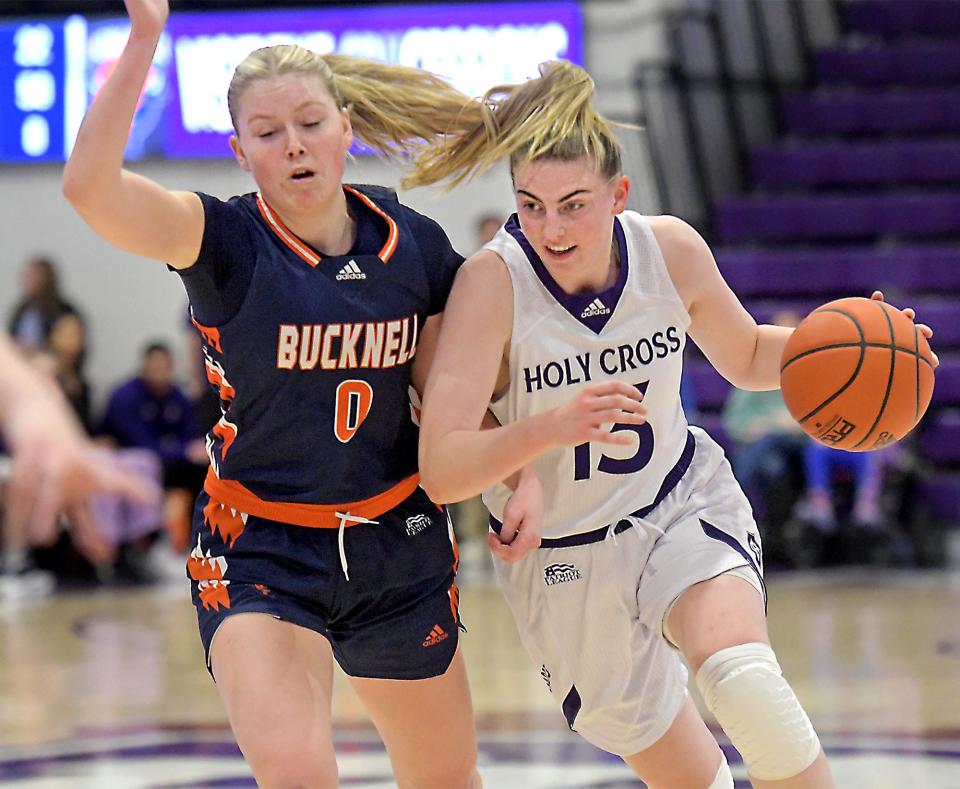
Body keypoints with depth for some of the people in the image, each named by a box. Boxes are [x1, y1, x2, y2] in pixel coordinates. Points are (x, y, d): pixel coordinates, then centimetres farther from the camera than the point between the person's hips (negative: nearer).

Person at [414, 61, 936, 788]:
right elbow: (441, 470, -30)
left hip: (685, 508, 1)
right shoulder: (492, 283, -24)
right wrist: (550, 428, -46)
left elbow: (746, 358, 8)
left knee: (743, 679, -31)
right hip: (564, 561, -1)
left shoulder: (672, 250, -14)